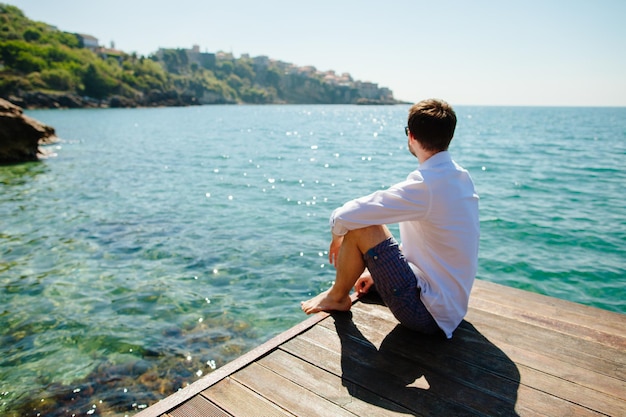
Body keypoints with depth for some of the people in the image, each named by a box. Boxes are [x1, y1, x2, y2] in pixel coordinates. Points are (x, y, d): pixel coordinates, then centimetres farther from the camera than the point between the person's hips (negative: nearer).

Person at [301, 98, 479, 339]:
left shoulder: (425, 185, -26)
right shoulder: (461, 177, 3)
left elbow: (345, 217, -26)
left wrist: (337, 232, -2)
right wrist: (379, 268, 15)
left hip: (427, 314, -9)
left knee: (361, 226, -14)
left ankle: (337, 297, 10)